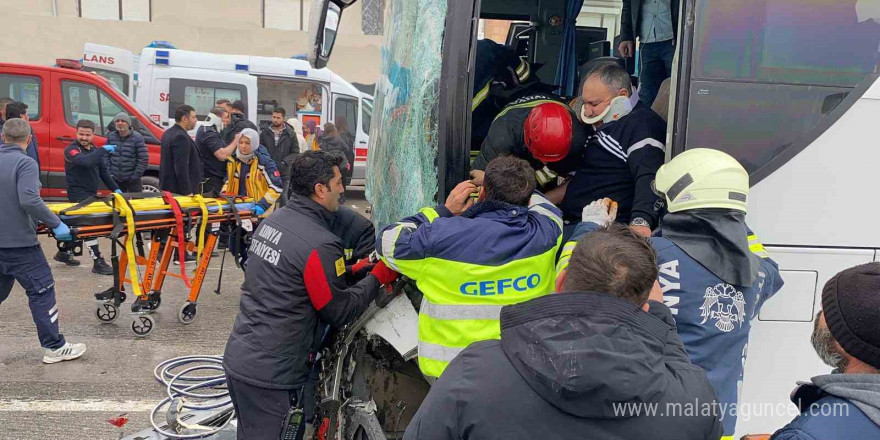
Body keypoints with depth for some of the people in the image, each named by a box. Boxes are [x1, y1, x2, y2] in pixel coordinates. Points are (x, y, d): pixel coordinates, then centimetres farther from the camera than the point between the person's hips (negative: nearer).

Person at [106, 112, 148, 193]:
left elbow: (144, 159, -11)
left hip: (132, 180, -4)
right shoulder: (111, 136, 6)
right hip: (115, 180, 4)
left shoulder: (137, 137, -8)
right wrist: (109, 173, 2)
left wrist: (136, 176, -13)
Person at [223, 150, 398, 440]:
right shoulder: (320, 245, -23)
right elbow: (340, 312, -15)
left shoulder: (273, 220, 2)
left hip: (238, 358, 8)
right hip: (269, 376, -8)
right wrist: (378, 277, -3)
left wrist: (352, 269, 9)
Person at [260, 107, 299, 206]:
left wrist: (285, 162, -13)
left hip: (284, 173, -1)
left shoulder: (290, 134, 1)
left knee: (283, 197, 6)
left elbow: (295, 152, 0)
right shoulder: (264, 132, 5)